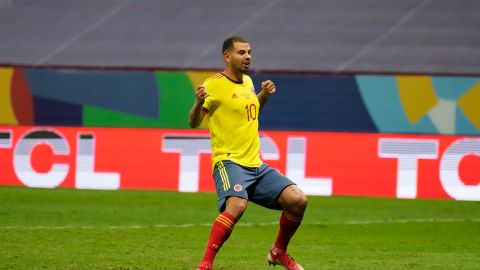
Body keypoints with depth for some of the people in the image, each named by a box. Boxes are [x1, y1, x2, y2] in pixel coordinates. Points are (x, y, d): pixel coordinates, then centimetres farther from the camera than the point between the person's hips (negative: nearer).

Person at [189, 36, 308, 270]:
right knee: (237, 206, -35)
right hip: (229, 162, -7)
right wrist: (198, 104, -31)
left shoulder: (248, 82, 15)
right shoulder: (214, 85, -8)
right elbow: (194, 123, -11)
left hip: (256, 165, 7)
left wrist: (265, 95, 15)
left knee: (298, 200, -5)